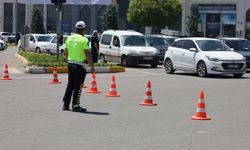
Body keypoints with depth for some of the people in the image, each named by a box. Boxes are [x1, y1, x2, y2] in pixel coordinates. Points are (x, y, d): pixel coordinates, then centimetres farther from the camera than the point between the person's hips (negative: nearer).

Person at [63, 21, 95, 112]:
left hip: (70, 64, 6)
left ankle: (66, 104, 16)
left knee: (70, 85, 14)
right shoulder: (83, 40, -12)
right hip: (80, 65, -6)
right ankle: (75, 105, 2)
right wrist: (92, 66, -9)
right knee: (78, 86, 0)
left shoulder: (69, 38, 8)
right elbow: (87, 54, -16)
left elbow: (66, 53, 14)